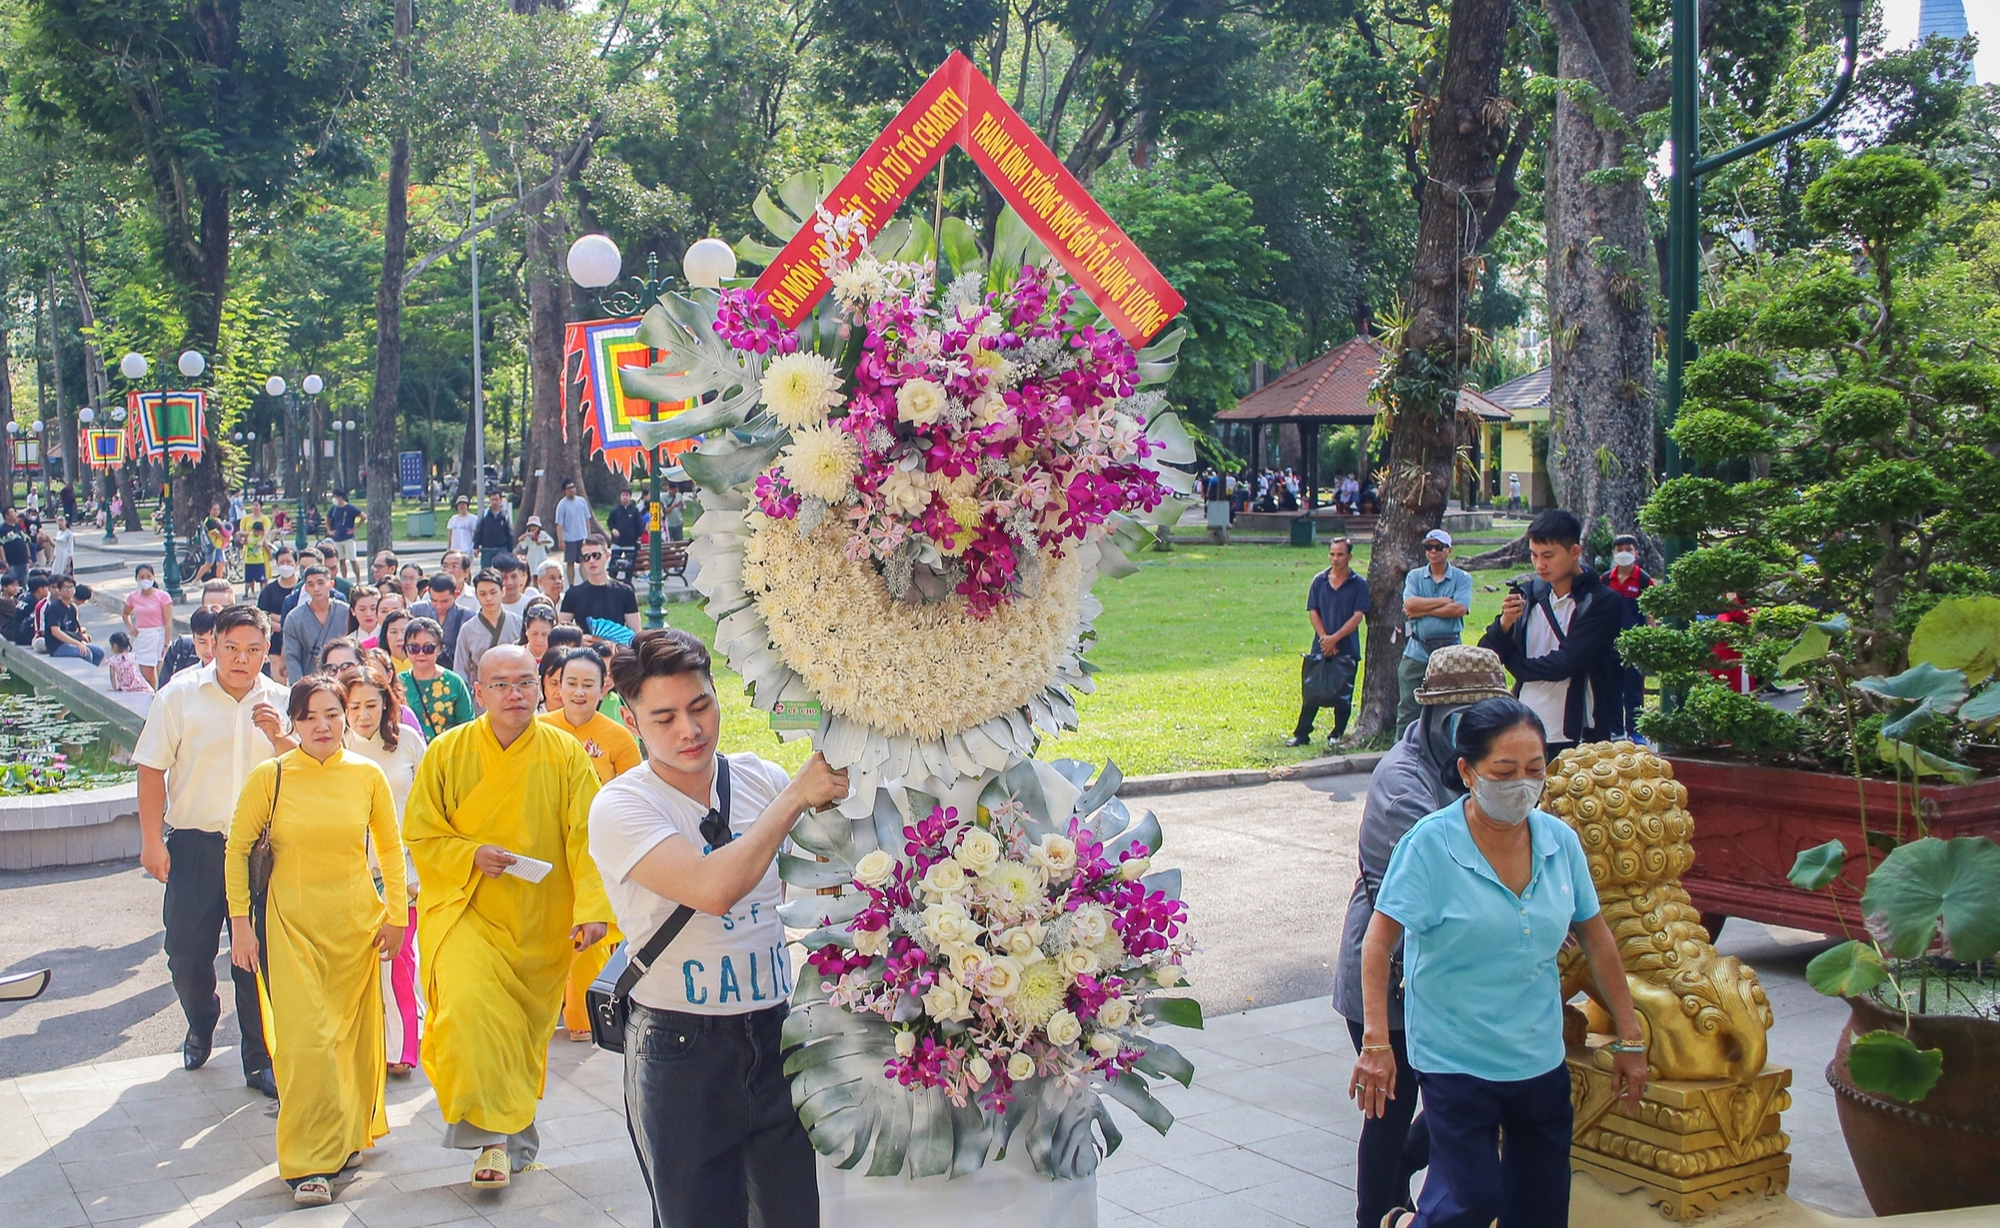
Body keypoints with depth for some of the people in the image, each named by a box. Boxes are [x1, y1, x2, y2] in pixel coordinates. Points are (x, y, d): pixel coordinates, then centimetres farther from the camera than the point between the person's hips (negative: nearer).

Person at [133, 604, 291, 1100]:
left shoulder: (280, 703, 3)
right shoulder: (180, 696, -3)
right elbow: (153, 769, -2)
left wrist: (278, 738, -15)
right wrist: (151, 839, -8)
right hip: (195, 842, -1)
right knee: (186, 950, 7)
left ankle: (259, 1059, 16)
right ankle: (201, 1024, 37)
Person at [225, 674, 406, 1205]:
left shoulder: (367, 776, -1)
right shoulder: (269, 777, -6)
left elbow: (390, 848, 10)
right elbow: (238, 848, 2)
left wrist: (395, 914, 6)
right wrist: (240, 922, -1)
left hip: (355, 923, 2)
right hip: (291, 924, -2)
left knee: (353, 1032, 10)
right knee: (306, 1038, -9)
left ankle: (349, 1136, 30)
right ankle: (309, 1163, 0)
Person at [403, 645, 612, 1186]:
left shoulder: (566, 755, -5)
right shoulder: (446, 753, -3)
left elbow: (586, 840, -9)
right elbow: (420, 837, 2)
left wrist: (592, 908, -21)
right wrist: (471, 855, -17)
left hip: (540, 922, 1)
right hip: (466, 912, -1)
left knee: (528, 1030, 10)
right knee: (468, 1006, -23)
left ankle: (515, 1140, 31)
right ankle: (492, 1133, -11)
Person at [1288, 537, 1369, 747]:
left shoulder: (1359, 584, -4)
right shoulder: (1320, 581, 5)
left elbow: (1357, 616, -9)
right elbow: (1313, 611, 4)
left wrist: (1334, 638, -16)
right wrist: (1324, 637, -9)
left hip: (1346, 650, -2)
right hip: (1320, 647, 2)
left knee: (1342, 695, 3)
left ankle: (1337, 736, 15)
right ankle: (1301, 734, 12)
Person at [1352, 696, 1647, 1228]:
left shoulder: (1560, 841, -3)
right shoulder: (1430, 844, -16)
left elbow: (1596, 938, 8)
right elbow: (1378, 942, -15)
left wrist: (1629, 1038, 11)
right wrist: (1376, 1041, -20)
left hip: (1541, 1060, 5)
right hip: (1457, 1060, -5)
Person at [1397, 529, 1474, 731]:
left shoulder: (1462, 579, 5)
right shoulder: (1414, 576, 10)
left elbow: (1459, 609, -12)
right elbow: (1410, 604, -8)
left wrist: (1422, 610, -10)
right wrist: (1445, 601, -8)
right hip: (1416, 651, 1)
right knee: (1408, 707, 1)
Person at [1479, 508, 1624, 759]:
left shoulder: (1603, 603, -7)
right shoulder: (1528, 595, 7)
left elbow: (1564, 663, -16)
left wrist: (1515, 662, -1)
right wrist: (1504, 623, -15)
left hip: (1576, 740, -4)